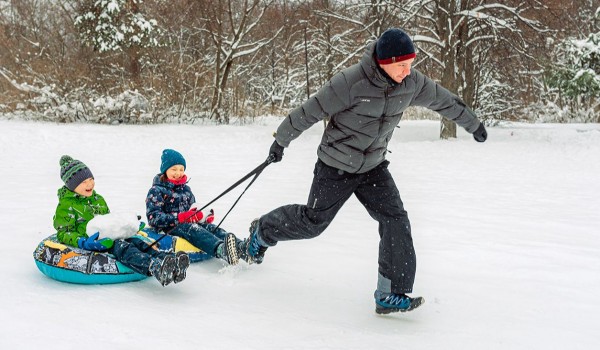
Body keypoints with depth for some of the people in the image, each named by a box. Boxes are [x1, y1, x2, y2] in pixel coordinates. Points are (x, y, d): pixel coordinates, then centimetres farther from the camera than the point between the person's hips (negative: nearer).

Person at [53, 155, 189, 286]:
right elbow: (63, 233, -5)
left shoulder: (98, 199, 25)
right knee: (123, 248, -35)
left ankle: (169, 259, -49)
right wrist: (83, 243, -25)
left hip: (109, 237, 7)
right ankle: (155, 267, -64)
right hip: (91, 243, -7)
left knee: (137, 242, -23)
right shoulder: (66, 206, 2)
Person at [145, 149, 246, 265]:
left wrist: (204, 217, 3)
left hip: (188, 223, 7)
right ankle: (221, 250, -68)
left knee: (213, 228, -23)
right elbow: (153, 218, -11)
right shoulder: (156, 191, 1)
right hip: (170, 228, -7)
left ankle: (241, 247, -52)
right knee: (193, 229, -37)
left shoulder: (185, 189, 23)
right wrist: (180, 217, -21)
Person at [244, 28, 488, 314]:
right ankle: (262, 231, 38)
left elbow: (443, 101, 8)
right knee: (313, 222, 9)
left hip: (374, 167, 5)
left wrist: (473, 124, 22)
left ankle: (391, 295, -4)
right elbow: (311, 111, -18)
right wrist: (281, 141, -9)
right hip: (337, 167, -4)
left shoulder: (411, 83, -11)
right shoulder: (351, 83, -28)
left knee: (396, 221, -10)